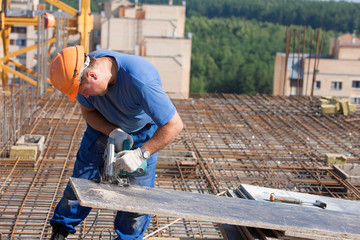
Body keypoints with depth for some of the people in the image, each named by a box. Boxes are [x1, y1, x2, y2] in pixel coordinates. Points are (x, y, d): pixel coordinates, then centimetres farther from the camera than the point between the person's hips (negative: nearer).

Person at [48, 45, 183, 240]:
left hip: (143, 132, -3)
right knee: (82, 177, 5)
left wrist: (141, 154, -39)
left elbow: (174, 125, -38)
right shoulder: (85, 67, -26)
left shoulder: (140, 81, -44)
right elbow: (88, 111, -8)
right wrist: (113, 133, -25)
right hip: (105, 126, 4)